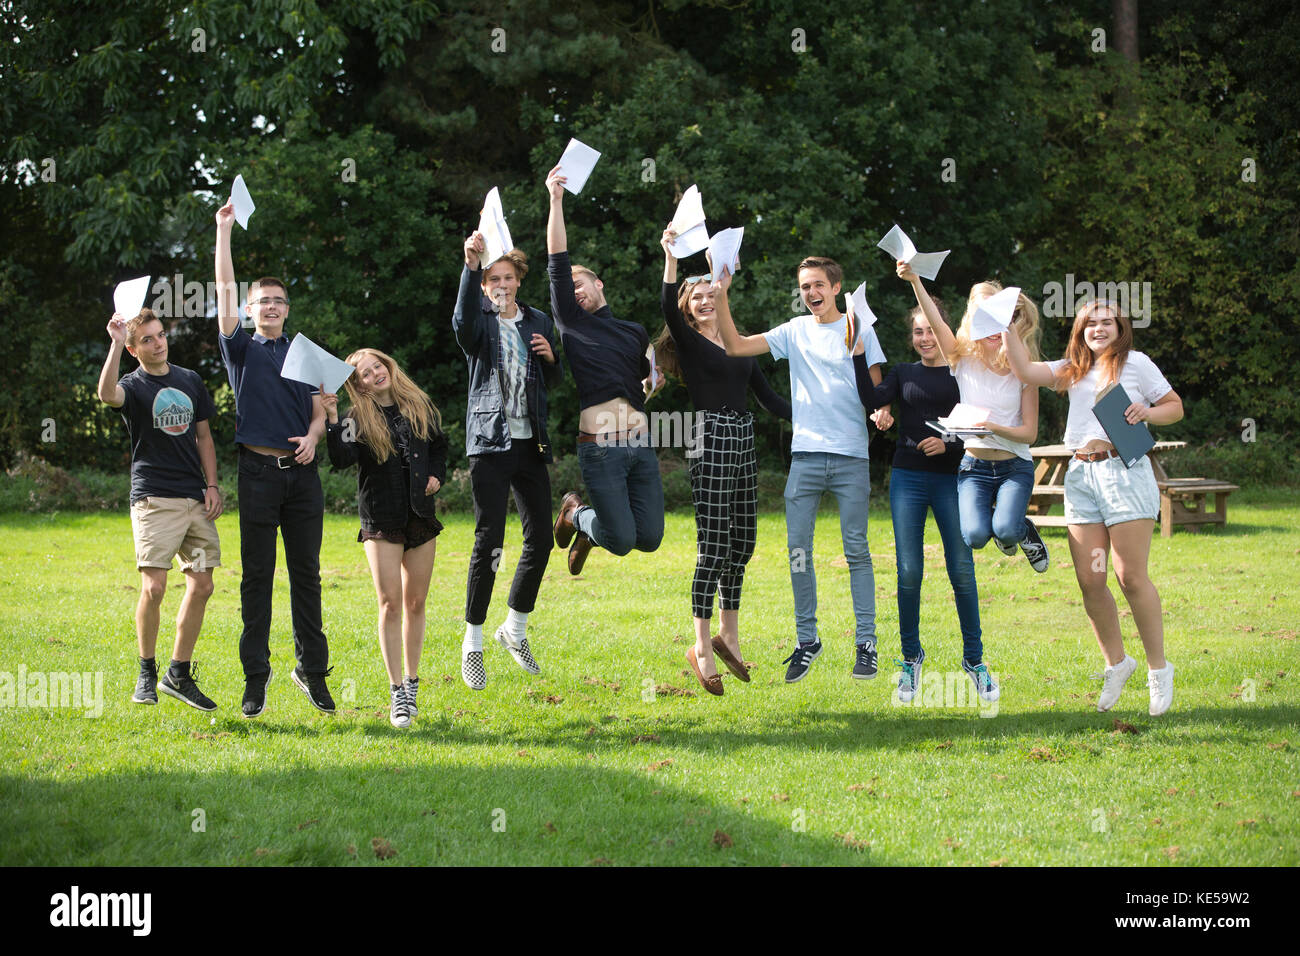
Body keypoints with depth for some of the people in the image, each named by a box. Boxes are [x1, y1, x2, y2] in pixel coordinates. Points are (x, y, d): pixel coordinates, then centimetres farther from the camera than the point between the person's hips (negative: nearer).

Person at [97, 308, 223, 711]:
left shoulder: (190, 381, 15)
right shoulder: (133, 386, -1)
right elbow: (107, 394, -26)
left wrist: (212, 485, 10)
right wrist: (116, 344, -30)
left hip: (195, 499, 5)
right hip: (153, 499, -5)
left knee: (201, 586, 2)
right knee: (153, 587, -12)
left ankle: (179, 674, 13)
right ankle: (146, 673, 5)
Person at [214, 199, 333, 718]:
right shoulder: (242, 350, 9)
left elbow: (319, 413, 14)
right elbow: (225, 289, 1)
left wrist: (311, 437, -8)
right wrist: (224, 229, -2)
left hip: (301, 472, 2)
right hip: (258, 470, -2)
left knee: (306, 574, 4)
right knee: (257, 576, -2)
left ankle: (313, 670, 12)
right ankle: (255, 680, 0)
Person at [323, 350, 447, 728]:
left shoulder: (419, 406, 7)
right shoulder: (358, 419, -5)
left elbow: (439, 444, 22)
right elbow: (341, 459, -22)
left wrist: (437, 475, 5)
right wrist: (331, 419, -32)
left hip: (420, 514, 4)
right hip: (381, 520, -4)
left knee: (415, 602, 9)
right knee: (390, 603, -10)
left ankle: (412, 682, 21)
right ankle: (398, 694, -6)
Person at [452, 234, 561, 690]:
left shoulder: (539, 323, 13)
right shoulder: (480, 322, -1)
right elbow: (463, 321, -28)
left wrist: (550, 357, 0)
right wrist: (471, 265, -41)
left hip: (531, 443, 5)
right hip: (490, 441, -5)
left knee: (540, 540, 6)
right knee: (488, 543, -8)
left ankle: (515, 629, 25)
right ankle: (472, 644, 2)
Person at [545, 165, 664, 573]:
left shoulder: (635, 333, 21)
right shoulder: (571, 322, 8)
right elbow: (558, 264, 0)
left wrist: (655, 380, 12)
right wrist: (555, 200, -4)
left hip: (640, 445, 5)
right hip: (600, 447, -4)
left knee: (649, 538, 0)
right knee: (621, 541, -11)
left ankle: (589, 529, 30)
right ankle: (577, 514, 23)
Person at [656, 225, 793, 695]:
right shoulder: (689, 343, 1)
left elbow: (767, 395, 22)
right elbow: (667, 308, -19)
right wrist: (670, 257, -24)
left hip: (743, 443, 7)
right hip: (711, 441, -7)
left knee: (741, 543, 10)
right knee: (713, 545, -10)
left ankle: (729, 636, 21)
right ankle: (702, 648, -6)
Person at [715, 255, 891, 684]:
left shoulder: (859, 329, 6)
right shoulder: (795, 331, 11)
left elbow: (876, 388, 5)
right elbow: (735, 345, 5)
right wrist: (721, 296, -4)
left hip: (851, 456, -2)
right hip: (806, 455, 2)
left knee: (856, 549, -2)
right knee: (798, 549, 1)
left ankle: (866, 642, 3)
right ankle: (807, 640, 11)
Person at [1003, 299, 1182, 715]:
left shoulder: (1135, 363, 6)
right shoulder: (1072, 370, 18)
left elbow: (1175, 407, 10)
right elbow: (1025, 370, 7)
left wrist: (1146, 413, -9)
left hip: (1125, 472, -5)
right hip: (1081, 475, 5)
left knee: (1131, 576, -9)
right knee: (1090, 582, 1)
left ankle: (1159, 669, 2)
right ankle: (1116, 662, 18)